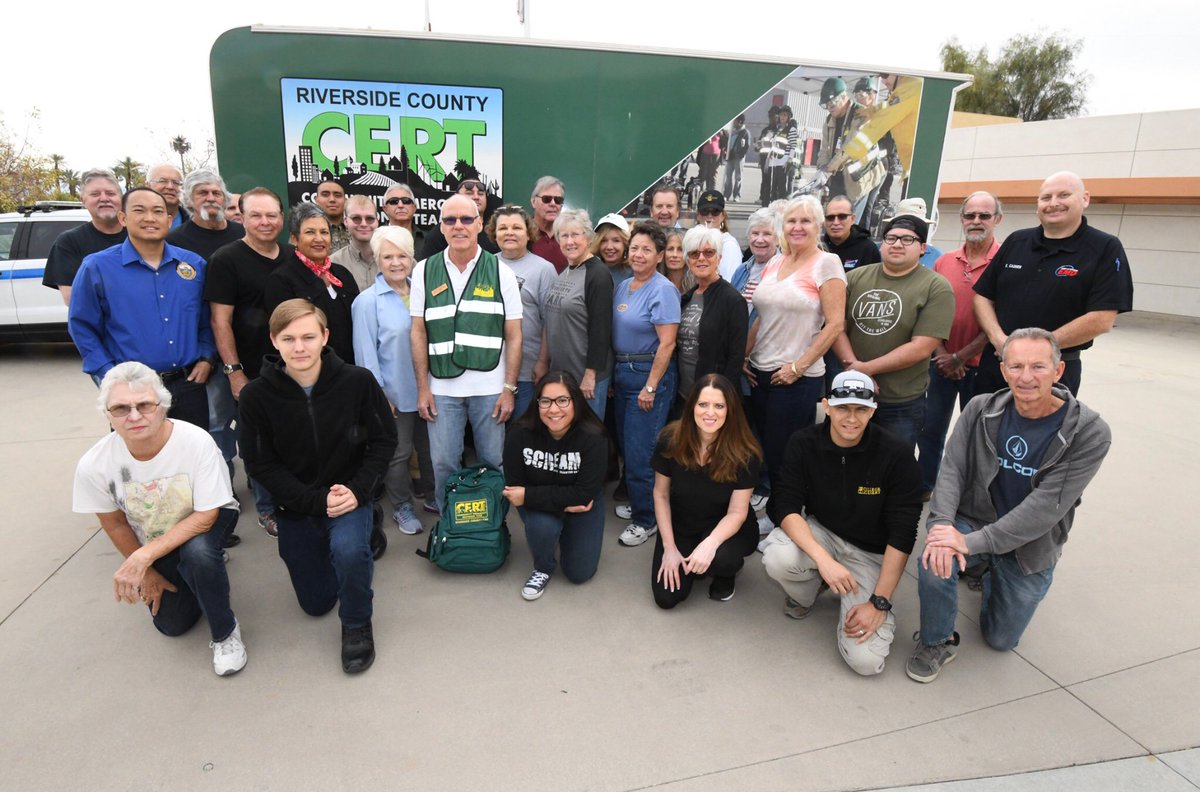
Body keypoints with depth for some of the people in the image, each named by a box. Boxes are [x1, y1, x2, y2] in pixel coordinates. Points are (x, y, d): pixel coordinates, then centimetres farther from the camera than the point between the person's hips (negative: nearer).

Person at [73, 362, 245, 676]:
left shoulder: (196, 441, -34)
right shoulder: (94, 465, -25)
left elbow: (206, 515, -27)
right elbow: (115, 525, -6)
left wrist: (144, 557, -35)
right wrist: (147, 572, 1)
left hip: (205, 522, -3)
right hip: (151, 539, 3)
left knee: (197, 553, -36)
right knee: (172, 624, 5)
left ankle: (225, 632, -11)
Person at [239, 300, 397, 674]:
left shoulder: (358, 381, -18)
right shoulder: (256, 396, -16)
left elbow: (384, 440, -7)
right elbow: (261, 465, -9)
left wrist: (357, 491, -19)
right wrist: (317, 501, -18)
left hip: (350, 496, -2)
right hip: (295, 506, 2)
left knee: (348, 550, -35)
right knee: (316, 603, 14)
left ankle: (357, 624, -3)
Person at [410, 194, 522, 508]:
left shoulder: (501, 272, 1)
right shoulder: (424, 272, 4)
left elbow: (513, 335, 1)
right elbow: (419, 333, 5)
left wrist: (509, 389, -3)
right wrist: (422, 388, 1)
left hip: (490, 387, -1)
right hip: (442, 388, 1)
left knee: (493, 462, 8)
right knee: (444, 464, 7)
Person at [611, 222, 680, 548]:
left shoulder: (662, 290, -13)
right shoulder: (623, 286, 10)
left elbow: (667, 343, -18)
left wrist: (651, 387, -19)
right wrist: (611, 373, 12)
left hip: (650, 374, -8)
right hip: (621, 372, 8)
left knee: (640, 451, -4)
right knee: (626, 445, 16)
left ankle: (646, 520, 12)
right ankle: (638, 502, 35)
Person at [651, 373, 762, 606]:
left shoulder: (745, 453, -23)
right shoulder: (670, 440, -19)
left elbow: (737, 512, -19)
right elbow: (661, 495, -8)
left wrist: (709, 544, -38)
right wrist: (669, 548, -10)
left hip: (726, 527, -2)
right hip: (680, 526, 2)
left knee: (720, 557, -36)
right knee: (666, 598, -11)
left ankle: (726, 575, 4)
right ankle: (690, 562, 22)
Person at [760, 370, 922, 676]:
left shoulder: (896, 456, -17)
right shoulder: (804, 444, -12)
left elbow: (902, 535, -16)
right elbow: (785, 505, -18)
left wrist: (879, 602, -20)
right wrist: (823, 559, -33)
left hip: (870, 554, -1)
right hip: (818, 535, 2)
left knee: (866, 660, -18)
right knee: (777, 558, -34)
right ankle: (806, 593, 5)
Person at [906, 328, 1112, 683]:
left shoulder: (1090, 433, -20)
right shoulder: (981, 410, -12)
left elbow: (1046, 506, -26)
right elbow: (952, 469, -14)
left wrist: (973, 542, -33)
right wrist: (942, 524, -33)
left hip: (1031, 545, 0)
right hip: (974, 520, 1)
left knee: (1001, 640, 12)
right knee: (935, 563, -32)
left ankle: (995, 579, 45)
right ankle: (937, 641, -2)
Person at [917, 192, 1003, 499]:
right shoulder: (943, 262, 5)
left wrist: (961, 357, -12)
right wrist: (941, 353, -6)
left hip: (980, 365, -3)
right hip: (942, 364, 4)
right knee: (930, 429, 12)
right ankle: (923, 487, 27)